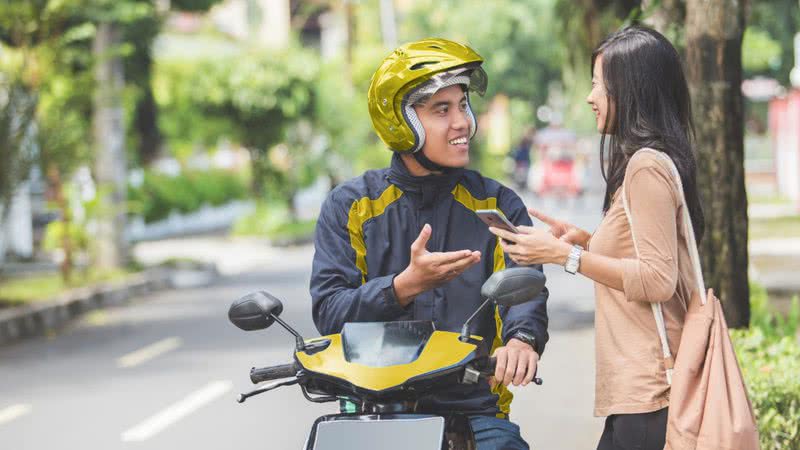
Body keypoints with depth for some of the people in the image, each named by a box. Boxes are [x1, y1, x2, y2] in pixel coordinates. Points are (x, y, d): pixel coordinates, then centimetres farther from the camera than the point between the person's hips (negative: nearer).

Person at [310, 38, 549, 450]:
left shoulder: (499, 206, 10)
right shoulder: (349, 205, 7)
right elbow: (328, 310, -3)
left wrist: (521, 338, -28)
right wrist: (407, 285, -19)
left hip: (474, 411, 1)